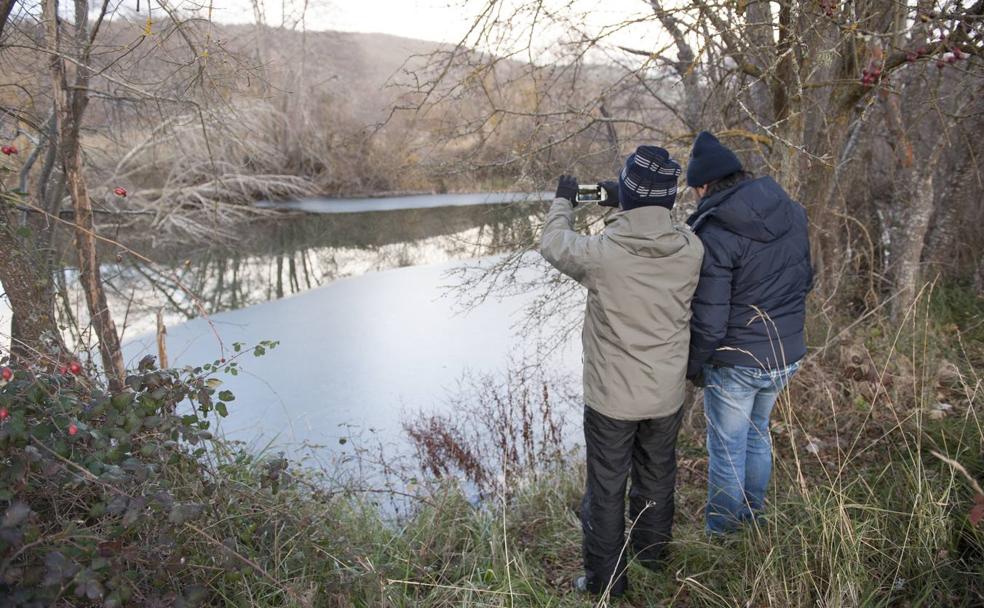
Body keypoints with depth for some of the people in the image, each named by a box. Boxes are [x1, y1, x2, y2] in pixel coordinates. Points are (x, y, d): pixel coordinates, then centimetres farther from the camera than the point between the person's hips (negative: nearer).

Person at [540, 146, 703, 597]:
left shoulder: (601, 252, -24)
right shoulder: (691, 248, -13)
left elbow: (554, 245, -2)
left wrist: (564, 200, 14)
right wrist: (623, 207, 17)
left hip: (611, 398, -4)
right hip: (667, 394, 4)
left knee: (606, 490, 13)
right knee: (657, 476, 25)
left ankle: (606, 581, 28)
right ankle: (651, 551, 48)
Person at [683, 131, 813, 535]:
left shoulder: (714, 234, -24)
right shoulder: (792, 213, -2)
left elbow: (709, 320, -22)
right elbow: (805, 279, 11)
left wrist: (694, 366, -6)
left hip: (736, 364, -7)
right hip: (787, 355, 7)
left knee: (727, 449, 11)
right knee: (758, 433, 27)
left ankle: (720, 531, 29)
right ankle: (752, 514, 45)